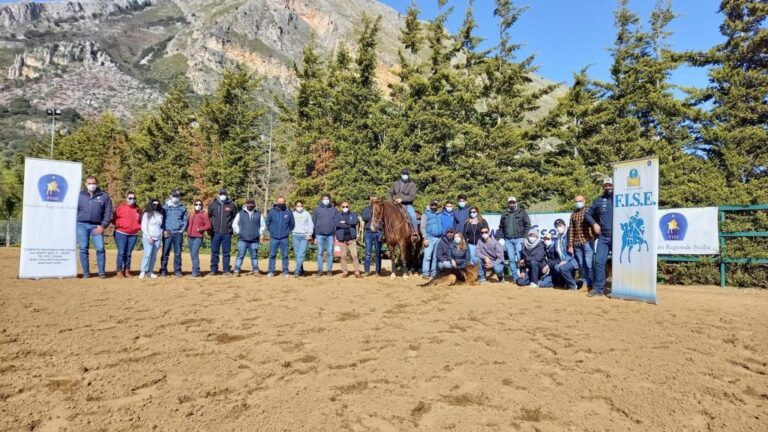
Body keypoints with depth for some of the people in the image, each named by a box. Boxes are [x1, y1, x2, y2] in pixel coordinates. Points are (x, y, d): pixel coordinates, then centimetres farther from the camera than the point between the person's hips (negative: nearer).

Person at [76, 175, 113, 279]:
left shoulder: (104, 196, 5)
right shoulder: (80, 195, 9)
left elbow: (109, 212, 4)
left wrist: (103, 226, -3)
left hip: (96, 226, -1)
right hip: (82, 225, 1)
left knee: (100, 249, -8)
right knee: (83, 249, 3)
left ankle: (102, 272, 1)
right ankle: (86, 273, 11)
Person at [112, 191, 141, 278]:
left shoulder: (138, 209, 10)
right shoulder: (120, 207, -2)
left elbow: (141, 221, 18)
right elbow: (114, 218, -2)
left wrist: (139, 227, 2)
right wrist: (120, 224, -12)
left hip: (133, 234, 3)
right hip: (121, 233, -3)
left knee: (128, 253, 8)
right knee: (121, 252, -6)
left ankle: (127, 270, 14)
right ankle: (119, 271, 1)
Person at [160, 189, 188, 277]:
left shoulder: (183, 207, 11)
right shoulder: (165, 207, 6)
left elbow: (185, 220, 11)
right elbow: (161, 219, 4)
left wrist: (182, 229, -1)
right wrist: (164, 230, -5)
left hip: (178, 233, 1)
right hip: (167, 233, -1)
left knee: (178, 253, 3)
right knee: (165, 253, 1)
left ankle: (177, 270, 8)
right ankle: (163, 270, 8)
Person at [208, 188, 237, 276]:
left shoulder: (231, 205, 3)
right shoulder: (212, 204, 4)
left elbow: (235, 217, 10)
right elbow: (208, 216, 12)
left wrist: (232, 226, 1)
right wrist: (210, 227, 5)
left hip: (227, 233, 0)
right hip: (215, 232, 1)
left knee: (226, 252, 4)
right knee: (214, 252, 5)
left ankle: (226, 270, 10)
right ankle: (214, 269, 13)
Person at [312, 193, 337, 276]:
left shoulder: (334, 209, 9)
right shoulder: (317, 209, 6)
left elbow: (337, 222, 9)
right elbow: (313, 223, 6)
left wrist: (337, 234, 0)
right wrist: (314, 236, 2)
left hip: (330, 235, 1)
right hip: (320, 234, -1)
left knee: (330, 252, 2)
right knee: (320, 252, 3)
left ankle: (329, 270, 9)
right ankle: (319, 270, 8)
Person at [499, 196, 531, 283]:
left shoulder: (522, 212, 4)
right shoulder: (505, 214, 15)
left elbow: (528, 225, -2)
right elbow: (501, 228, 21)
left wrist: (524, 238, -9)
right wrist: (502, 238, 10)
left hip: (519, 239, -4)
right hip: (508, 240, 4)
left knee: (520, 258, -9)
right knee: (511, 259, 3)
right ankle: (515, 277, 8)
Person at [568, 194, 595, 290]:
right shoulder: (573, 214, 14)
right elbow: (571, 230, 12)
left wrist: (594, 237, -10)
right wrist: (570, 245, 7)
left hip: (587, 242, -4)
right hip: (577, 244, 4)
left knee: (588, 264, -7)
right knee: (581, 265, 7)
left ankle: (590, 284, -2)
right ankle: (584, 283, 14)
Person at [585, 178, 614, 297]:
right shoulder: (599, 201, 9)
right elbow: (588, 214, 17)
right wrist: (594, 224, 2)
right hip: (603, 237, 2)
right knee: (599, 262, -2)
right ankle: (598, 288, 5)